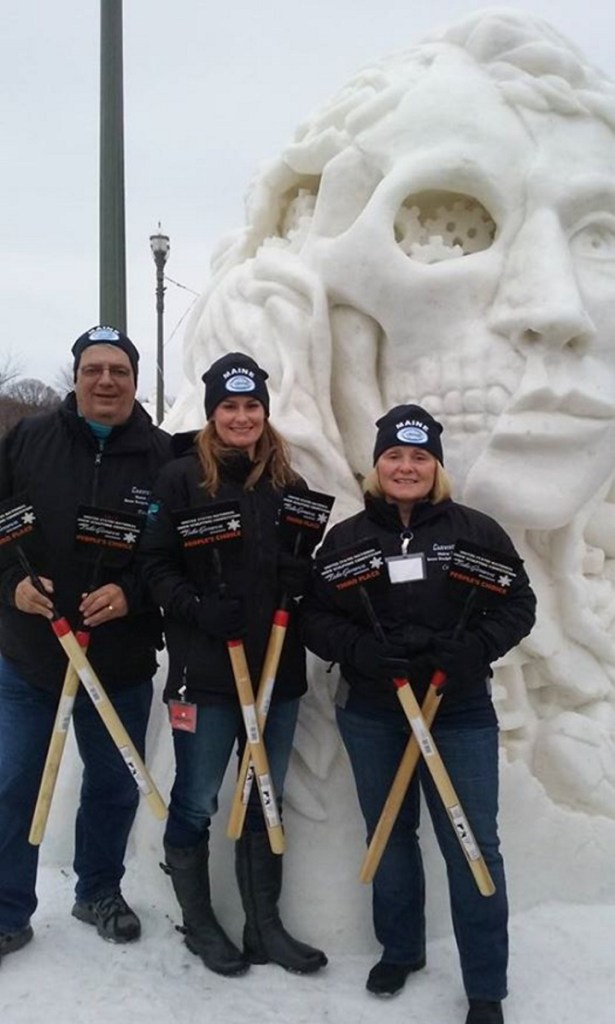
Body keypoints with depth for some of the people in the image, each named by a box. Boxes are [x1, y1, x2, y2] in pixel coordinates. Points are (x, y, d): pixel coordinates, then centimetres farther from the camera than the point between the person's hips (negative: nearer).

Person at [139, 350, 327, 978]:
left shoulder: (287, 481, 8)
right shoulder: (181, 478, -4)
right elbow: (155, 565, -7)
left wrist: (302, 572, -7)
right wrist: (197, 608, -22)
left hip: (278, 669, 5)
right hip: (204, 669, -4)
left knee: (266, 802, 15)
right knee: (196, 803, 8)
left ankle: (264, 925, 31)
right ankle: (198, 922, 30)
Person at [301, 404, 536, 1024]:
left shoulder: (476, 532, -2)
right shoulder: (346, 537, 1)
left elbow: (517, 604, -1)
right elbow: (313, 616, -1)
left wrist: (472, 649, -18)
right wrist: (360, 651, -19)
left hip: (460, 712, -1)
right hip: (370, 714, 2)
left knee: (472, 844, 2)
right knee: (389, 834, 16)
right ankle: (400, 950, 38)